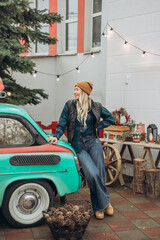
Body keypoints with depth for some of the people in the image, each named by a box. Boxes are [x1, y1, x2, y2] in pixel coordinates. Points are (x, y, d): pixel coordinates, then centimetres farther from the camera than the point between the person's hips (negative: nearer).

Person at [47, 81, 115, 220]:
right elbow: (62, 123, 3)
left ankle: (98, 207, 15)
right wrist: (57, 136, -11)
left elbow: (110, 118, 15)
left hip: (93, 142, 1)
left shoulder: (95, 107, 4)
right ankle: (105, 203, 4)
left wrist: (97, 127, 6)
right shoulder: (69, 105, 3)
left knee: (100, 174, -2)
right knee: (92, 174, -15)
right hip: (78, 145, -1)